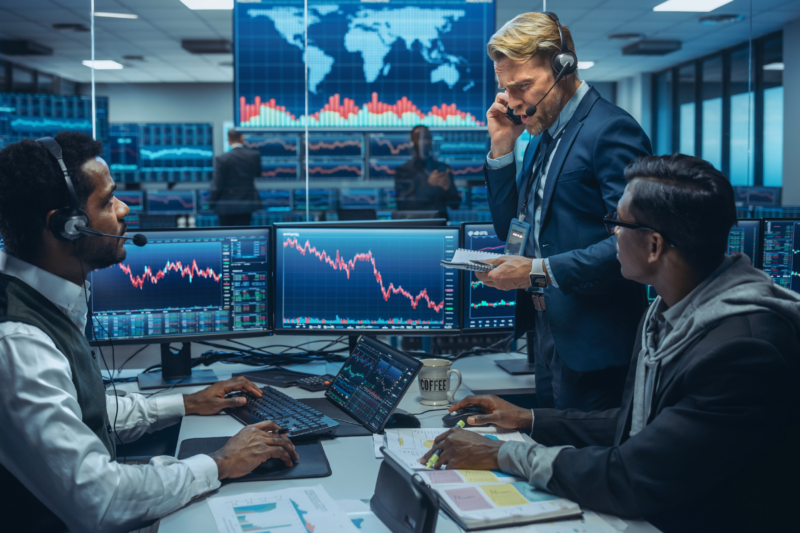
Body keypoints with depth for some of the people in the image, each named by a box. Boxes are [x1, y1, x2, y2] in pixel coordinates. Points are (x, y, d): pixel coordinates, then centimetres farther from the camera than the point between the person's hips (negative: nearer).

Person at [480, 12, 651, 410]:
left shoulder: (611, 129, -15)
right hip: (547, 333, 8)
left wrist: (540, 271, -22)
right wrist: (502, 149, 4)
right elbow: (509, 229, 15)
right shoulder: (544, 136, 12)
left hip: (591, 345, -8)